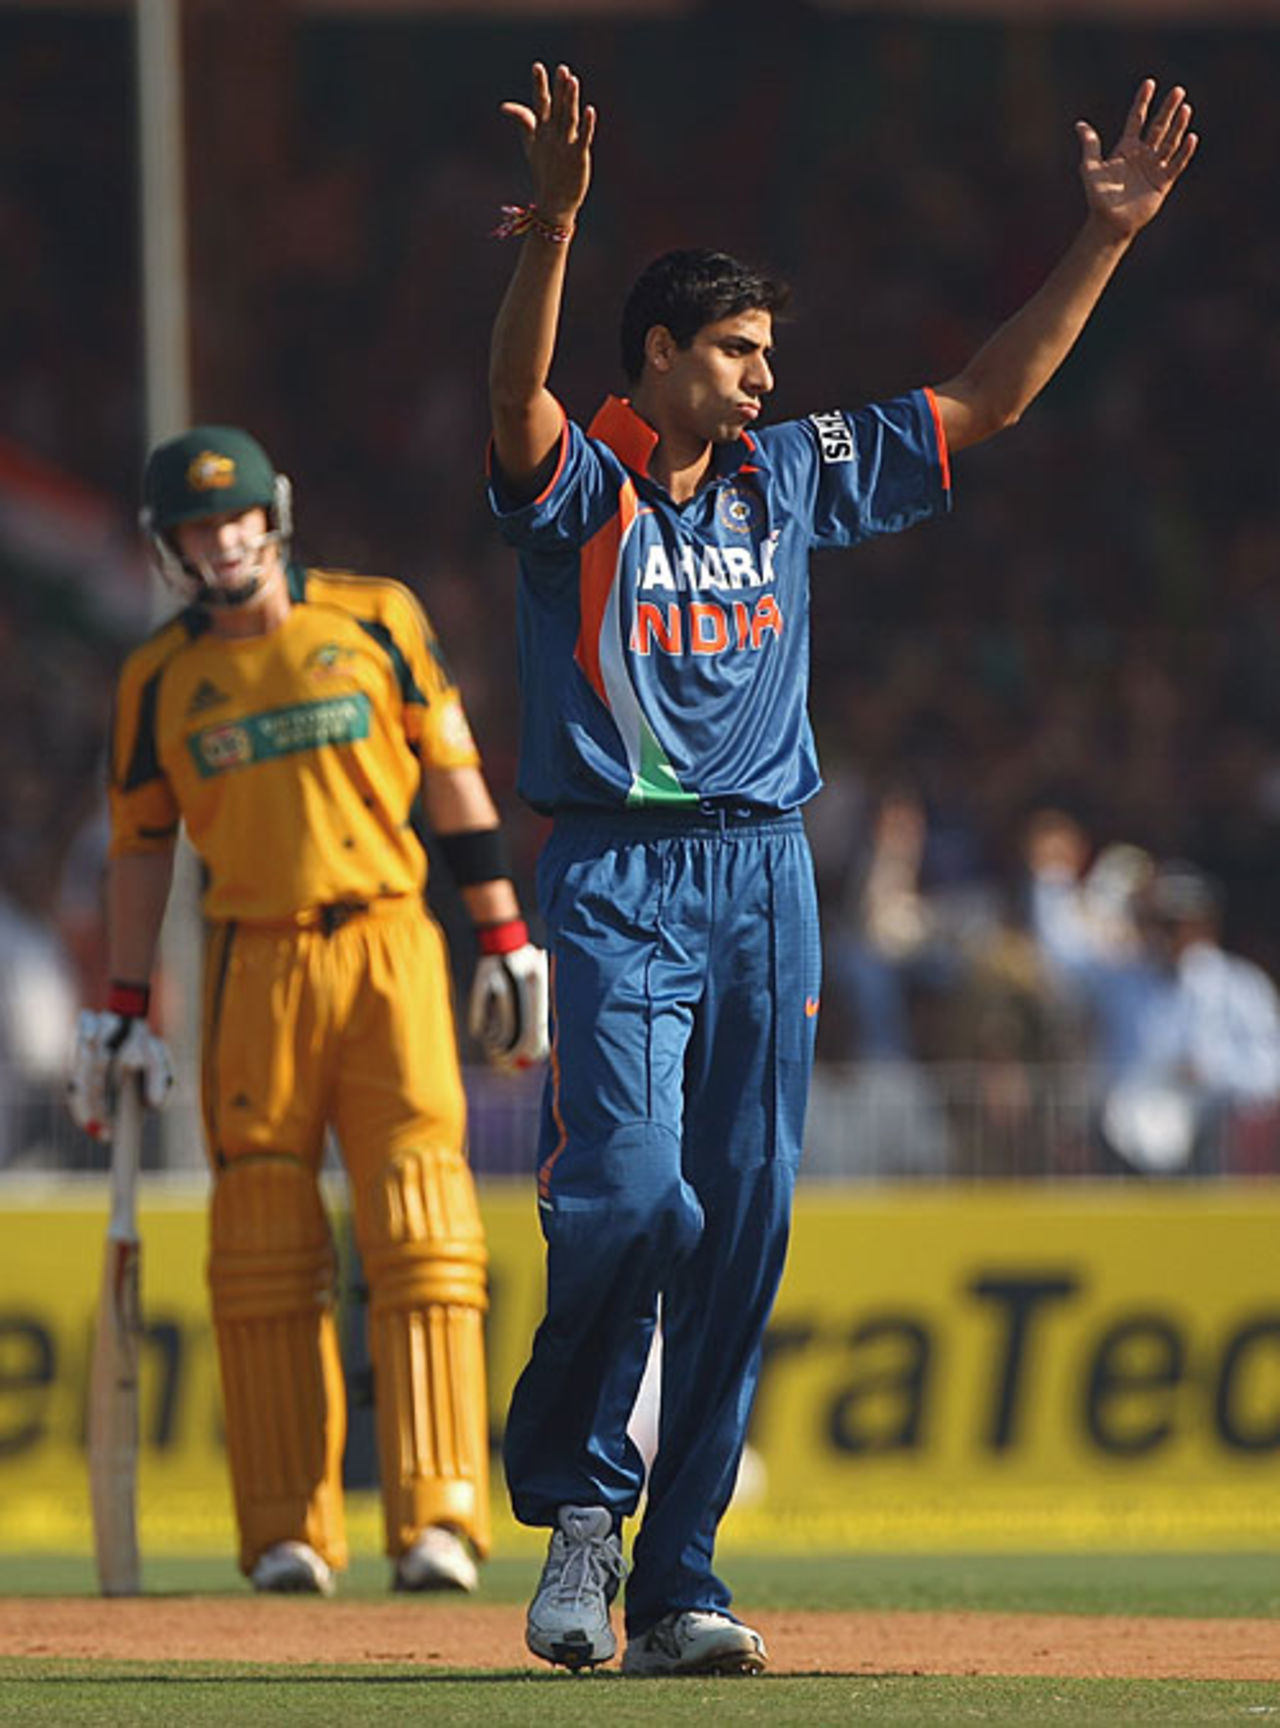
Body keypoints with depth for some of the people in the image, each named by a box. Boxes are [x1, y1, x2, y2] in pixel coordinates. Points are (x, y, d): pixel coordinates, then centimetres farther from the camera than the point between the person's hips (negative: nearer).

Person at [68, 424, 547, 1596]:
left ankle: (439, 1515, -12)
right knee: (264, 1251, -1)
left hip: (388, 950, -1)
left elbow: (454, 780, 7)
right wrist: (125, 1010, 8)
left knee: (421, 1227, -10)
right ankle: (289, 1534, 4)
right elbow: (141, 843, 13)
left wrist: (508, 942, 3)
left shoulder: (376, 620, 5)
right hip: (255, 967, 1)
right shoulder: (159, 678, 8)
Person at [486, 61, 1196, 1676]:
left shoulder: (791, 475, 13)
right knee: (628, 1193, -18)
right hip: (617, 877, -5)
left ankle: (675, 1577, 7)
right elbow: (516, 396, -25)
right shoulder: (579, 484, -3)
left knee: (742, 1224, 1)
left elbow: (985, 401, 16)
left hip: (766, 877, 5)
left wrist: (1104, 239, 8)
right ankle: (577, 1499, 5)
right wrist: (550, 231, -42)